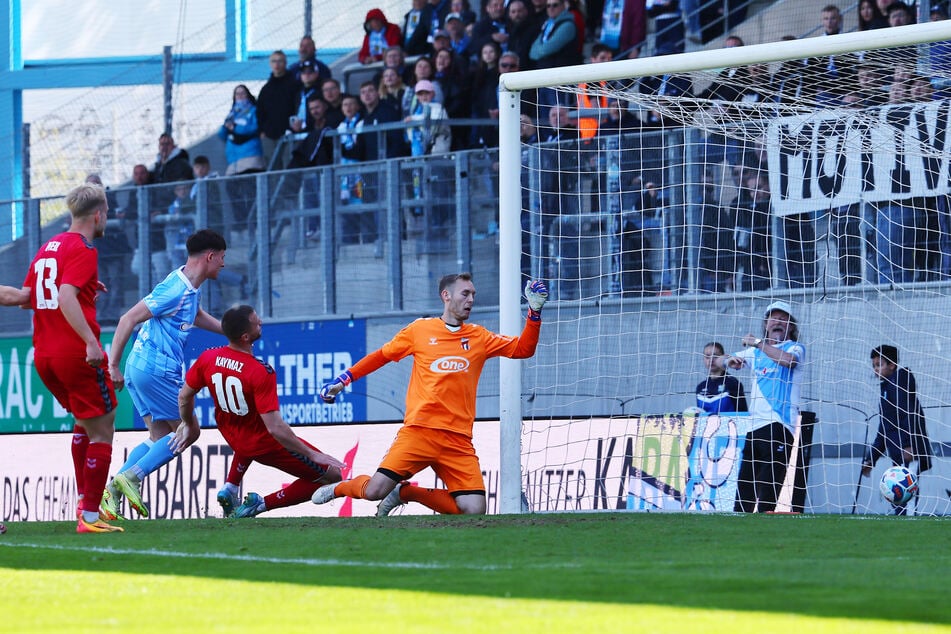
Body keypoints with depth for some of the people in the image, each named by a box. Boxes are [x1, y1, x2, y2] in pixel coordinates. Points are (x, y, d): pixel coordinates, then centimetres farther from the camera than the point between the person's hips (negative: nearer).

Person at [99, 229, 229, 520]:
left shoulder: (191, 287, 12)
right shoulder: (176, 290, -17)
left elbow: (197, 316, 37)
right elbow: (129, 319, -19)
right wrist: (113, 365, -18)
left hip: (140, 367, 10)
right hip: (157, 370, -10)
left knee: (160, 436, 10)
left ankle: (112, 489, -1)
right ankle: (131, 476, -11)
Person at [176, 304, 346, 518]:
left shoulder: (208, 358, -13)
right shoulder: (261, 372, -31)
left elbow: (184, 397, 2)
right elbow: (275, 428, -33)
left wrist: (189, 425, 23)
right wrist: (312, 455, -24)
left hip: (233, 439, 7)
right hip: (266, 445, -7)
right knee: (332, 474, -1)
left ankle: (229, 489, 31)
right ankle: (261, 504, -5)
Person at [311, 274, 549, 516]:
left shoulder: (479, 337, 14)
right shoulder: (421, 329, 9)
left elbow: (523, 349, 11)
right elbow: (381, 356, 16)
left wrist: (535, 311, -1)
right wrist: (344, 379, 10)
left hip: (458, 440, 3)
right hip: (418, 430, -3)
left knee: (474, 511, -12)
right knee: (375, 491, -16)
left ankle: (405, 492, 12)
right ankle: (338, 489, 21)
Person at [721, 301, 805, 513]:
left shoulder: (795, 348, 5)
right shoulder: (756, 352, 23)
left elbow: (788, 360, -19)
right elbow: (719, 361, 24)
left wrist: (759, 343, -12)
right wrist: (729, 361, 1)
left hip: (779, 425, -6)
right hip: (755, 426, 6)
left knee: (768, 487, -14)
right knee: (744, 485, 5)